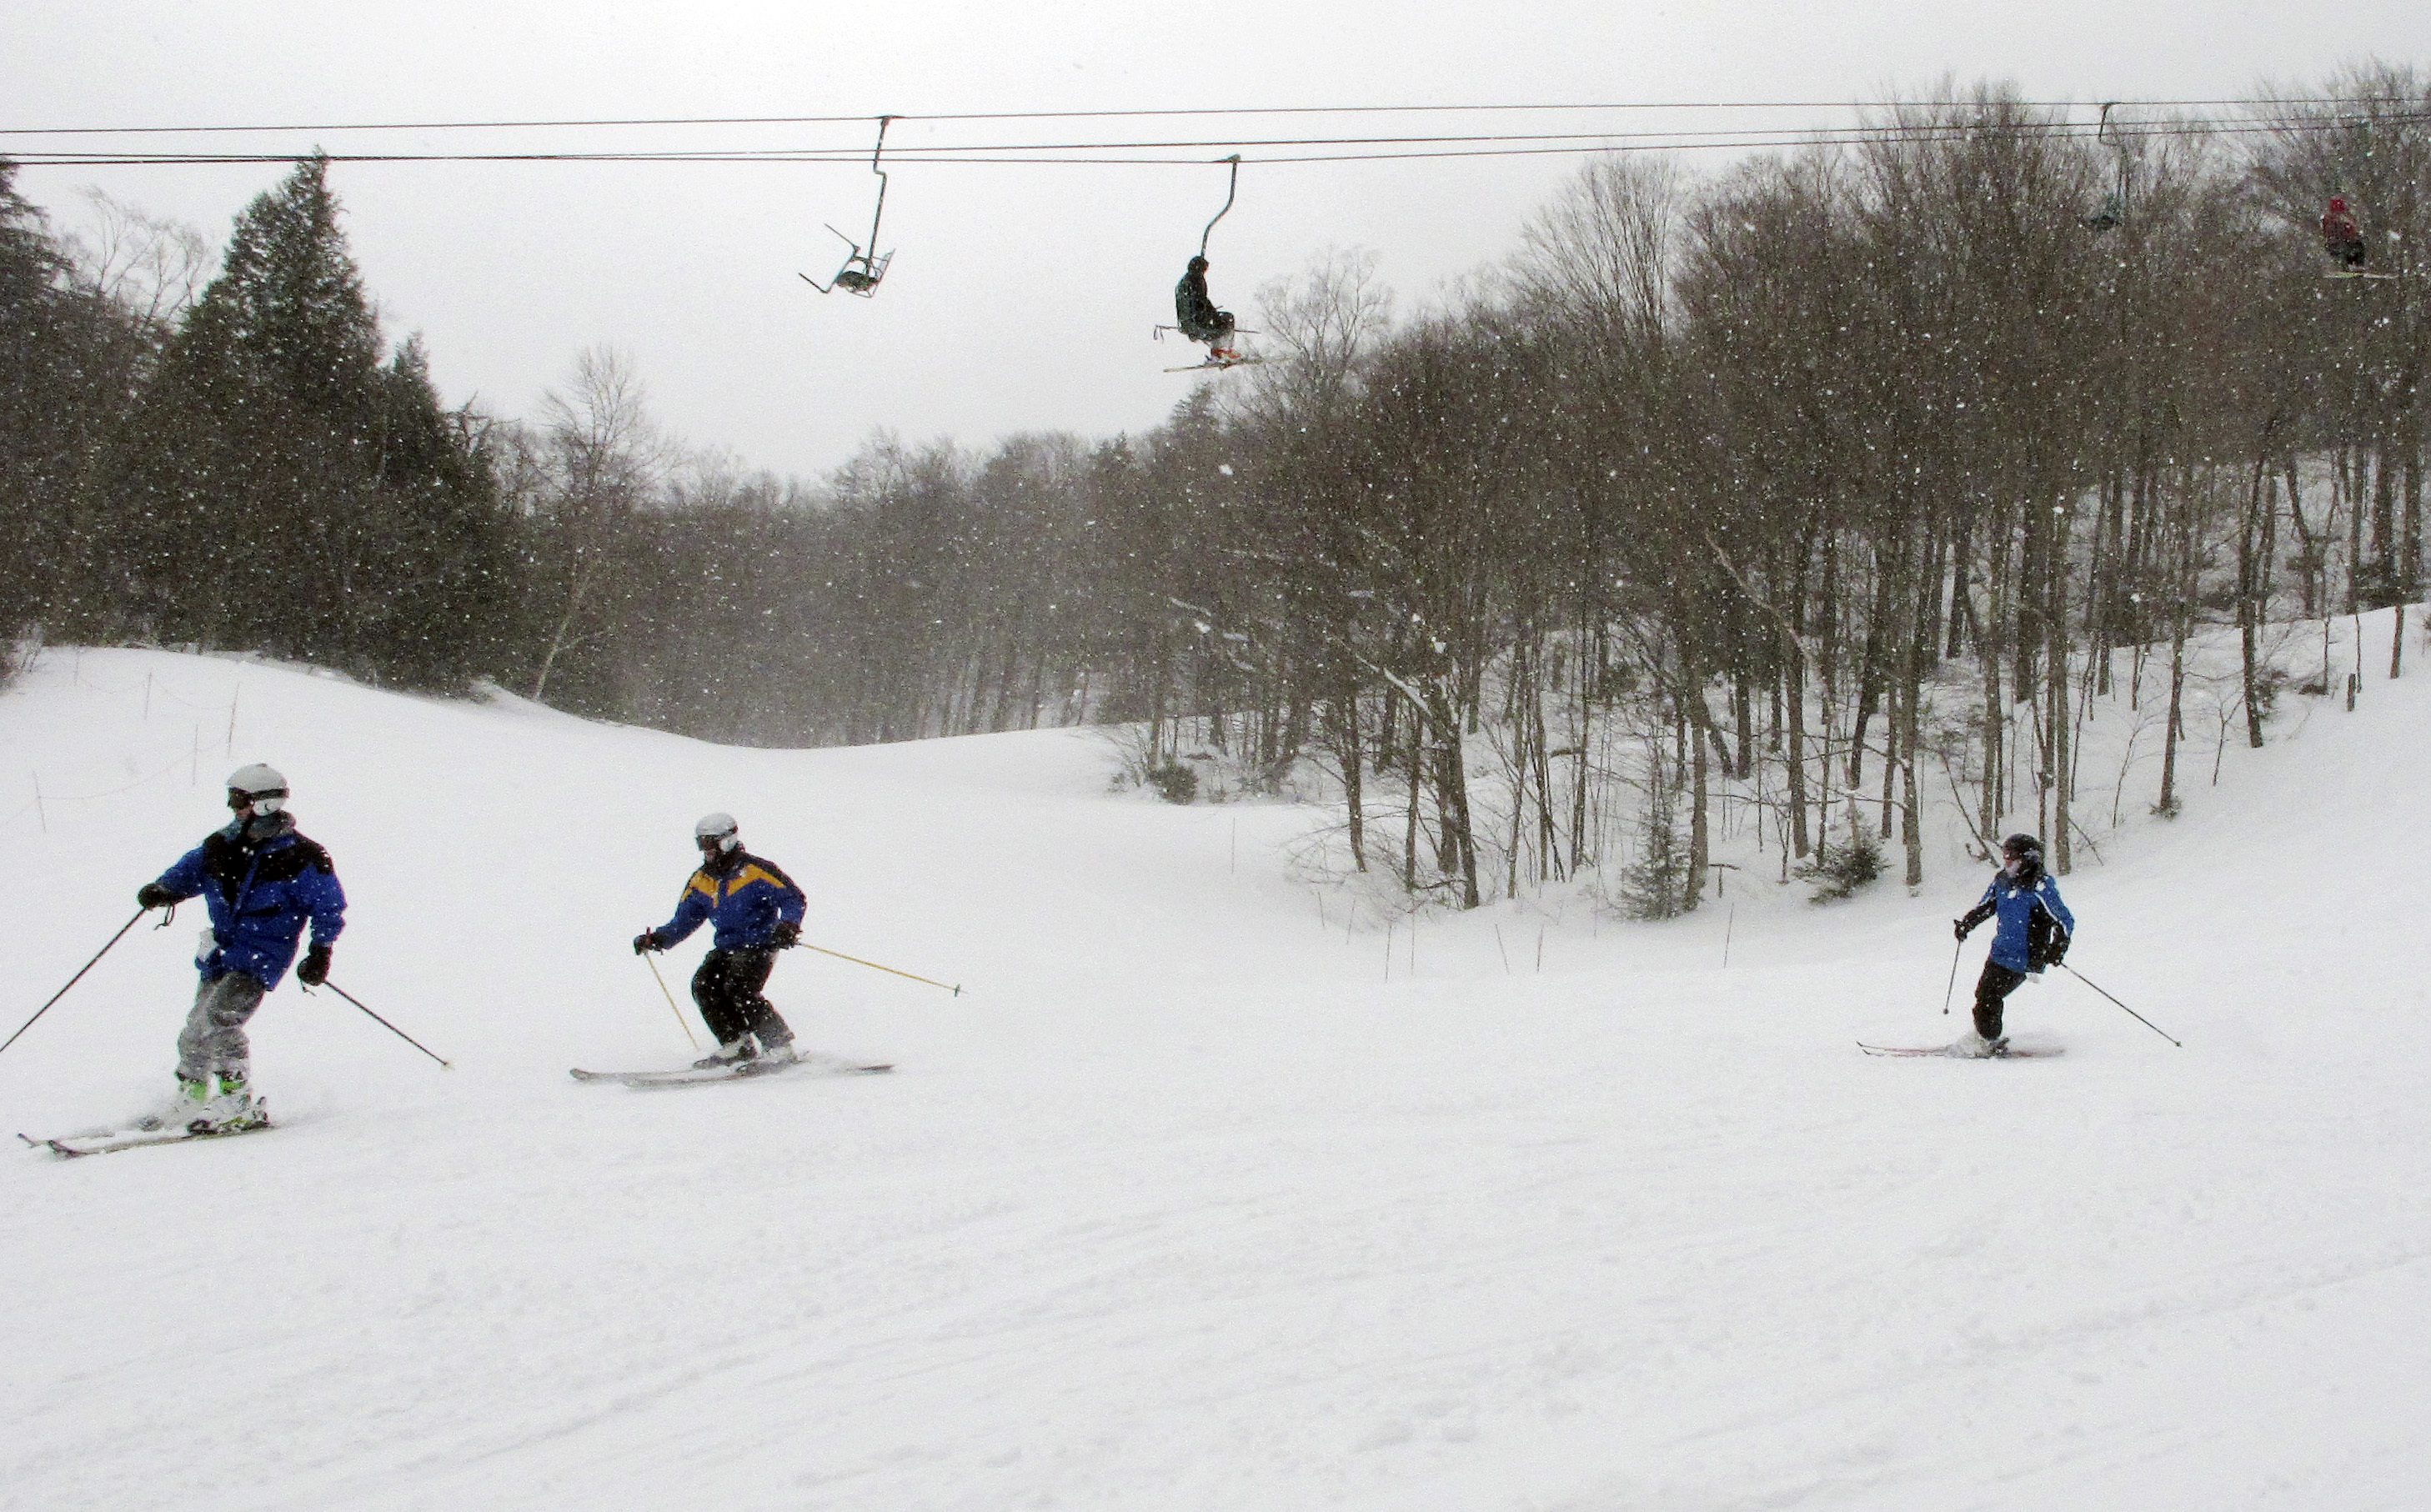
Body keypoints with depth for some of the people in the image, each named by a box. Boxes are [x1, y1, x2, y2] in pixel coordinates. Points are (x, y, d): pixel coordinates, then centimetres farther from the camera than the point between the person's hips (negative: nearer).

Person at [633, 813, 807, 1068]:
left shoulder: (755, 870, -10)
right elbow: (684, 920, 16)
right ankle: (736, 1046, -8)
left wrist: (788, 925, -28)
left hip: (758, 946, -7)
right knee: (704, 986, -15)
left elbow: (793, 898, -8)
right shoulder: (700, 881, 11)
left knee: (738, 989, -27)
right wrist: (658, 939, -1)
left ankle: (781, 1046, -17)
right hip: (725, 948, 7)